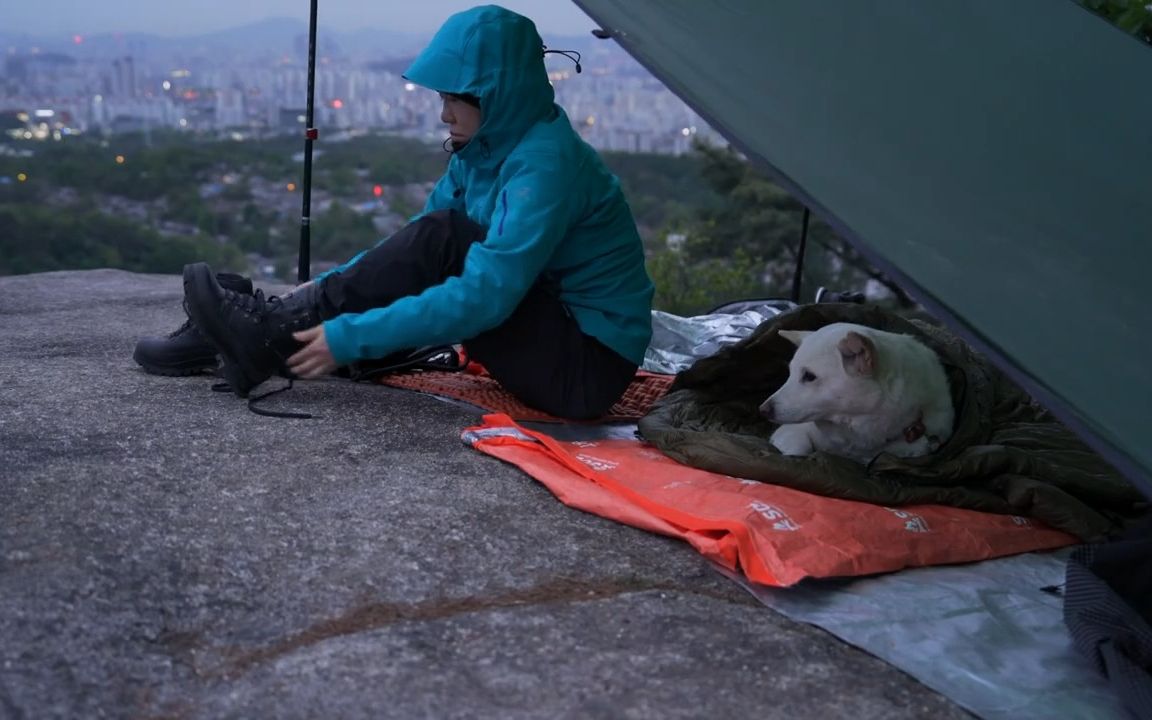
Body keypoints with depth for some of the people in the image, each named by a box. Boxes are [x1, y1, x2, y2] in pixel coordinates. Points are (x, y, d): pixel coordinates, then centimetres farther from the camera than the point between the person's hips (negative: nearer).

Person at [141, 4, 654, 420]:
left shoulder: (546, 162, -23)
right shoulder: (485, 148, 5)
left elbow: (483, 297, -31)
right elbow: (411, 247, 12)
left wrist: (350, 337, -29)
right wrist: (329, 290, 0)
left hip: (589, 367, -9)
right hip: (553, 340, 9)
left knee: (442, 239, -22)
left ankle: (278, 338, -16)